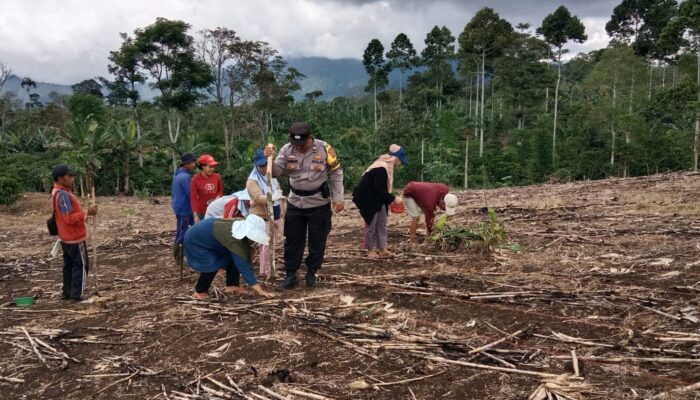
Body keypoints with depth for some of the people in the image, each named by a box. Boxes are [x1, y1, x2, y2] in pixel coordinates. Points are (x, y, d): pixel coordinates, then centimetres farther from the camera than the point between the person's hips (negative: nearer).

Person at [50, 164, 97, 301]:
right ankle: (76, 295, 3)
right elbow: (69, 218, -27)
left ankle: (67, 293, 23)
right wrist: (87, 213, -27)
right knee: (81, 265, -1)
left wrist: (82, 215, 12)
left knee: (69, 264, 16)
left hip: (67, 237, 10)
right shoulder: (63, 194, -23)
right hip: (75, 237, -10)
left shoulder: (57, 192, 10)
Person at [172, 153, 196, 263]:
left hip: (179, 207, 10)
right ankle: (179, 258, 10)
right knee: (181, 234, 0)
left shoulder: (177, 174, 10)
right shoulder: (185, 176, -21)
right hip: (183, 209, -10)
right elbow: (190, 194, -19)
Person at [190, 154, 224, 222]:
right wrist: (195, 215, -15)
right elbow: (193, 198, -10)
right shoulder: (195, 179, -10)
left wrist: (218, 196, -8)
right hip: (202, 213, -3)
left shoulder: (217, 177, -1)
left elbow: (221, 190, 16)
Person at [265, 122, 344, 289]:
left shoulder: (324, 149, -14)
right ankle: (291, 275, 20)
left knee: (317, 241, 8)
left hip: (318, 203, -2)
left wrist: (338, 198, -6)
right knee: (292, 240, 8)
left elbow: (336, 174, -6)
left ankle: (311, 273, 25)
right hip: (295, 203, 3)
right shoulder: (287, 149, -6)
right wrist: (270, 159, -26)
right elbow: (276, 172, -6)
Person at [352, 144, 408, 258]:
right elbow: (379, 189, -27)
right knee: (371, 225, 1)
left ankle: (382, 249, 17)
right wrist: (393, 198, -20)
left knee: (382, 224, 11)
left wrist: (390, 199, 3)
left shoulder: (385, 167, 7)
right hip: (368, 200, -10)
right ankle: (370, 250, 15)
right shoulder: (381, 169, -25)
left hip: (377, 200, 10)